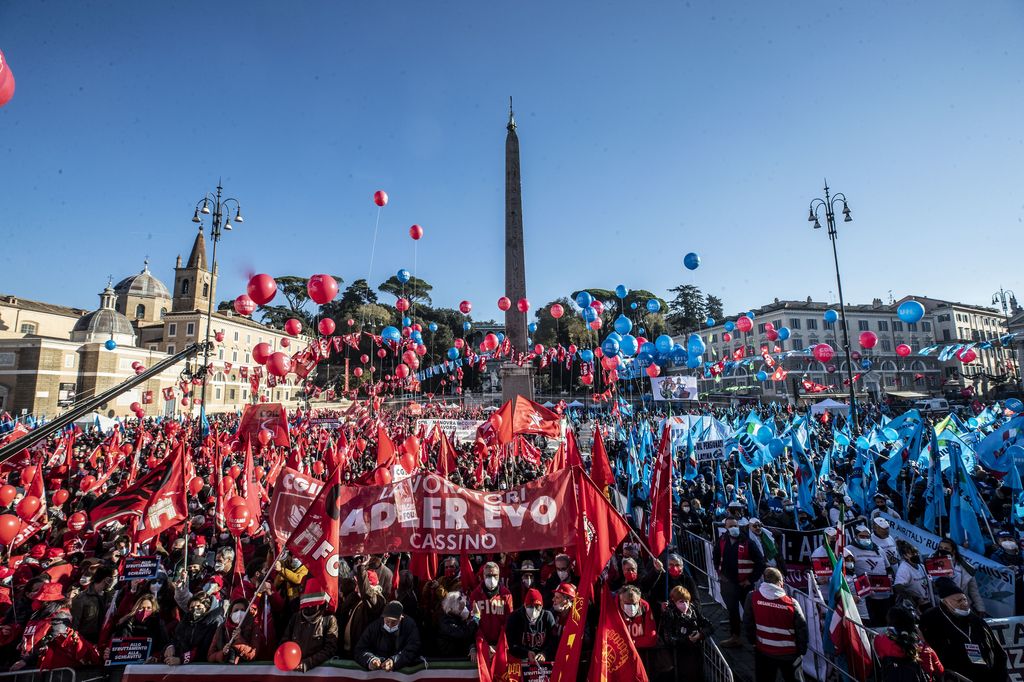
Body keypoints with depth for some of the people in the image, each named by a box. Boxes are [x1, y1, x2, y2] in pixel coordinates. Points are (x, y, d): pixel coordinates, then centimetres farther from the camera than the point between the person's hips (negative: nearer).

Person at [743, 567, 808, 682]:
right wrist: (801, 651, 4)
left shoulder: (752, 597, -14)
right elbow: (802, 628, -11)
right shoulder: (791, 603, -18)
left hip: (763, 652, 1)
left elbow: (747, 623, -5)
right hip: (789, 654, -1)